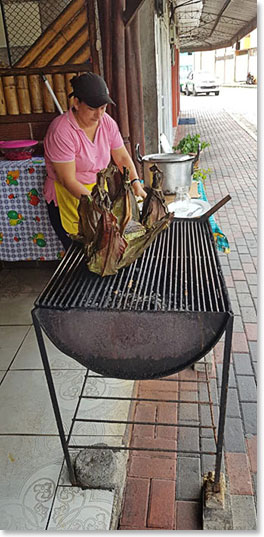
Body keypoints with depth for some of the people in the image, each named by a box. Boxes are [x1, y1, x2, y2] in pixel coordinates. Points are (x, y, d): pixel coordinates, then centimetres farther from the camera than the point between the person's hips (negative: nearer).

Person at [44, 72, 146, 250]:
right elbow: (68, 181, -24)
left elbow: (122, 157, 5)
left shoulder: (107, 122, -3)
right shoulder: (61, 131, -22)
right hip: (68, 198, -5)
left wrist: (136, 183, -10)